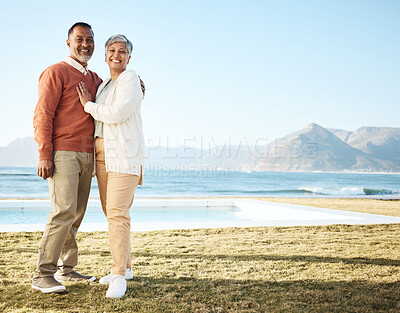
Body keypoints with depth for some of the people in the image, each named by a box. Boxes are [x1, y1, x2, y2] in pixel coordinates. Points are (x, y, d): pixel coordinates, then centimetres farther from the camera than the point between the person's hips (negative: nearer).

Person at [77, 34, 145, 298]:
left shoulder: (130, 79, -4)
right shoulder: (104, 86, 21)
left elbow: (118, 114, -16)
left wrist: (89, 106, -3)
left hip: (124, 153, -8)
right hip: (102, 152, 8)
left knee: (118, 213, -14)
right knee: (110, 211, 9)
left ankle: (119, 276, -10)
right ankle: (124, 267, 20)